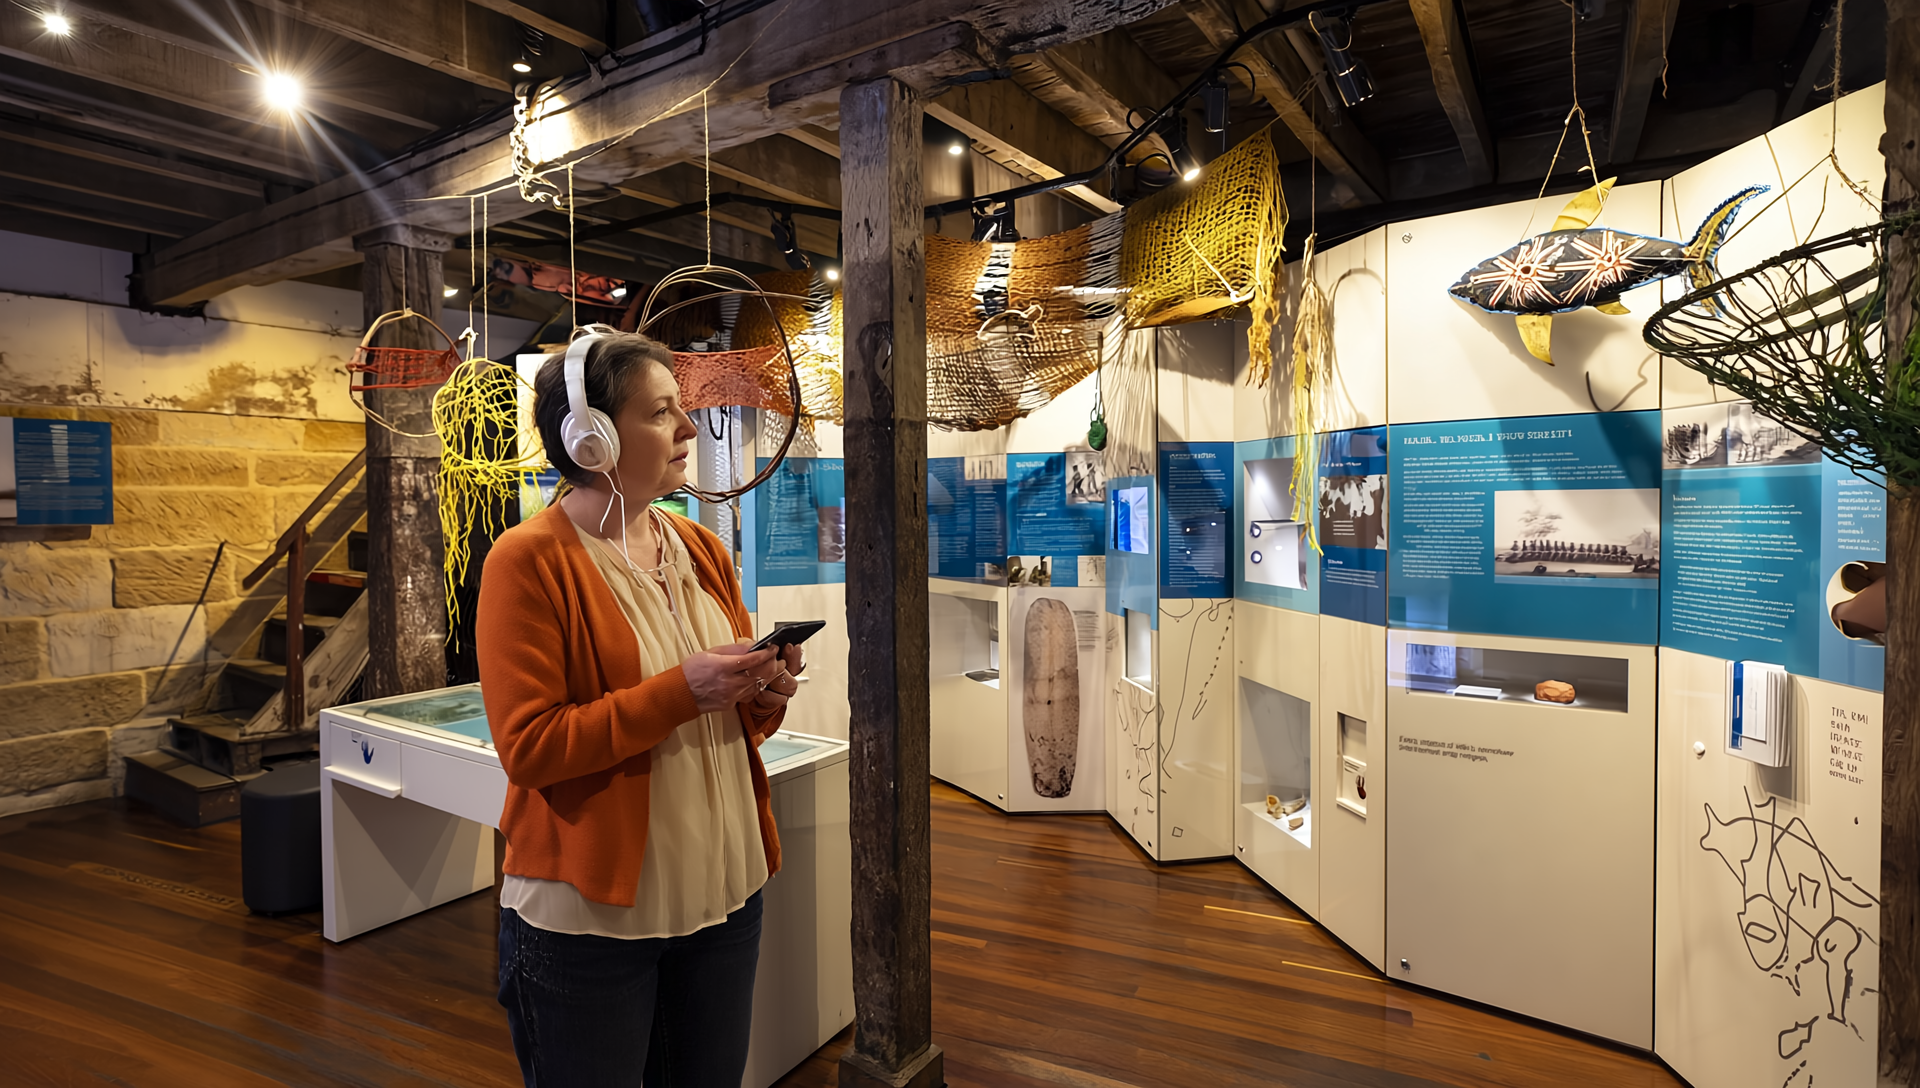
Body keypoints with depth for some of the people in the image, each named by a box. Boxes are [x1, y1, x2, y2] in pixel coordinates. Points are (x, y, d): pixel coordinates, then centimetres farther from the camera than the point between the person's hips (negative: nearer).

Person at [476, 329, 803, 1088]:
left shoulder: (702, 551, 6)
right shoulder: (528, 560, -13)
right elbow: (528, 746, -18)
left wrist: (764, 697, -8)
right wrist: (682, 691, -25)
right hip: (588, 918, -5)